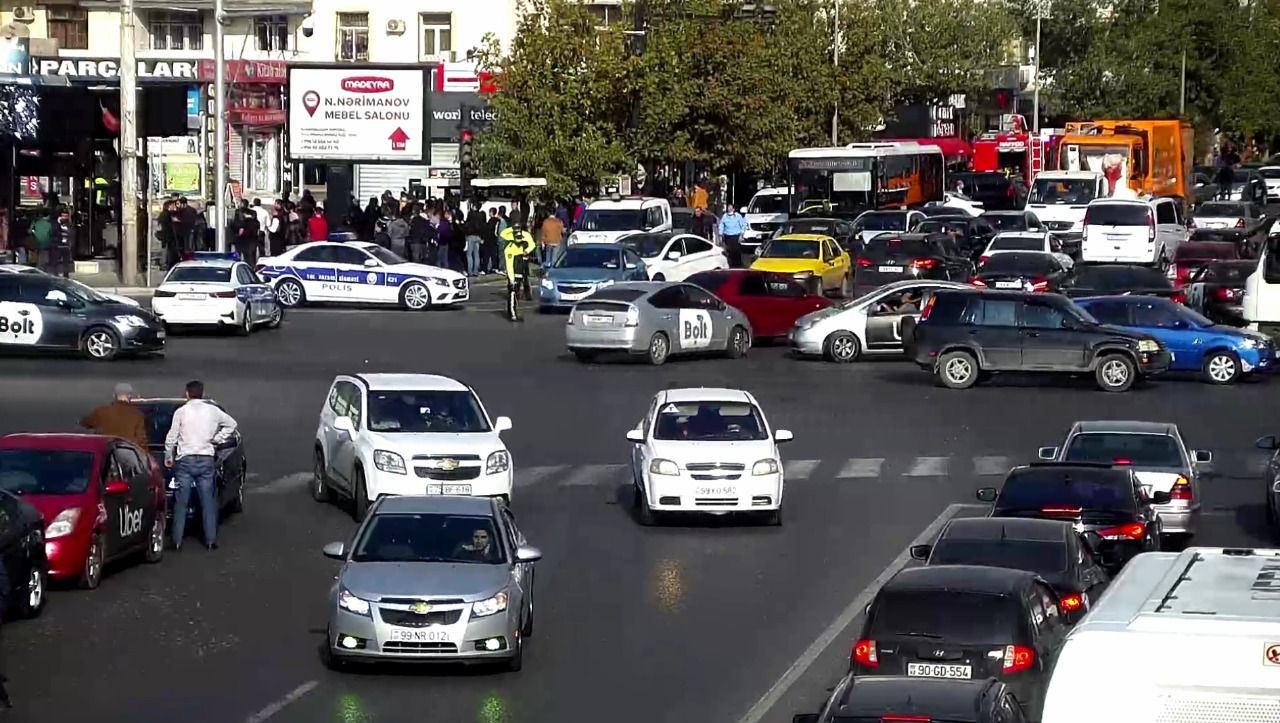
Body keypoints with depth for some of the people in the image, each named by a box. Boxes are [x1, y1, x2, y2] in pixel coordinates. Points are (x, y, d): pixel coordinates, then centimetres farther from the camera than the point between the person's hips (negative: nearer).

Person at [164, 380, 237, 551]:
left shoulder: (181, 412, -3)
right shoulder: (212, 411, 5)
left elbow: (171, 437, -1)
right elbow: (231, 424, 16)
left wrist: (168, 456, 10)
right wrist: (217, 439, 16)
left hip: (185, 460, -2)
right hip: (206, 459, 2)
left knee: (181, 503, 1)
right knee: (208, 502, 7)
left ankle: (177, 541, -1)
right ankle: (211, 540, 5)